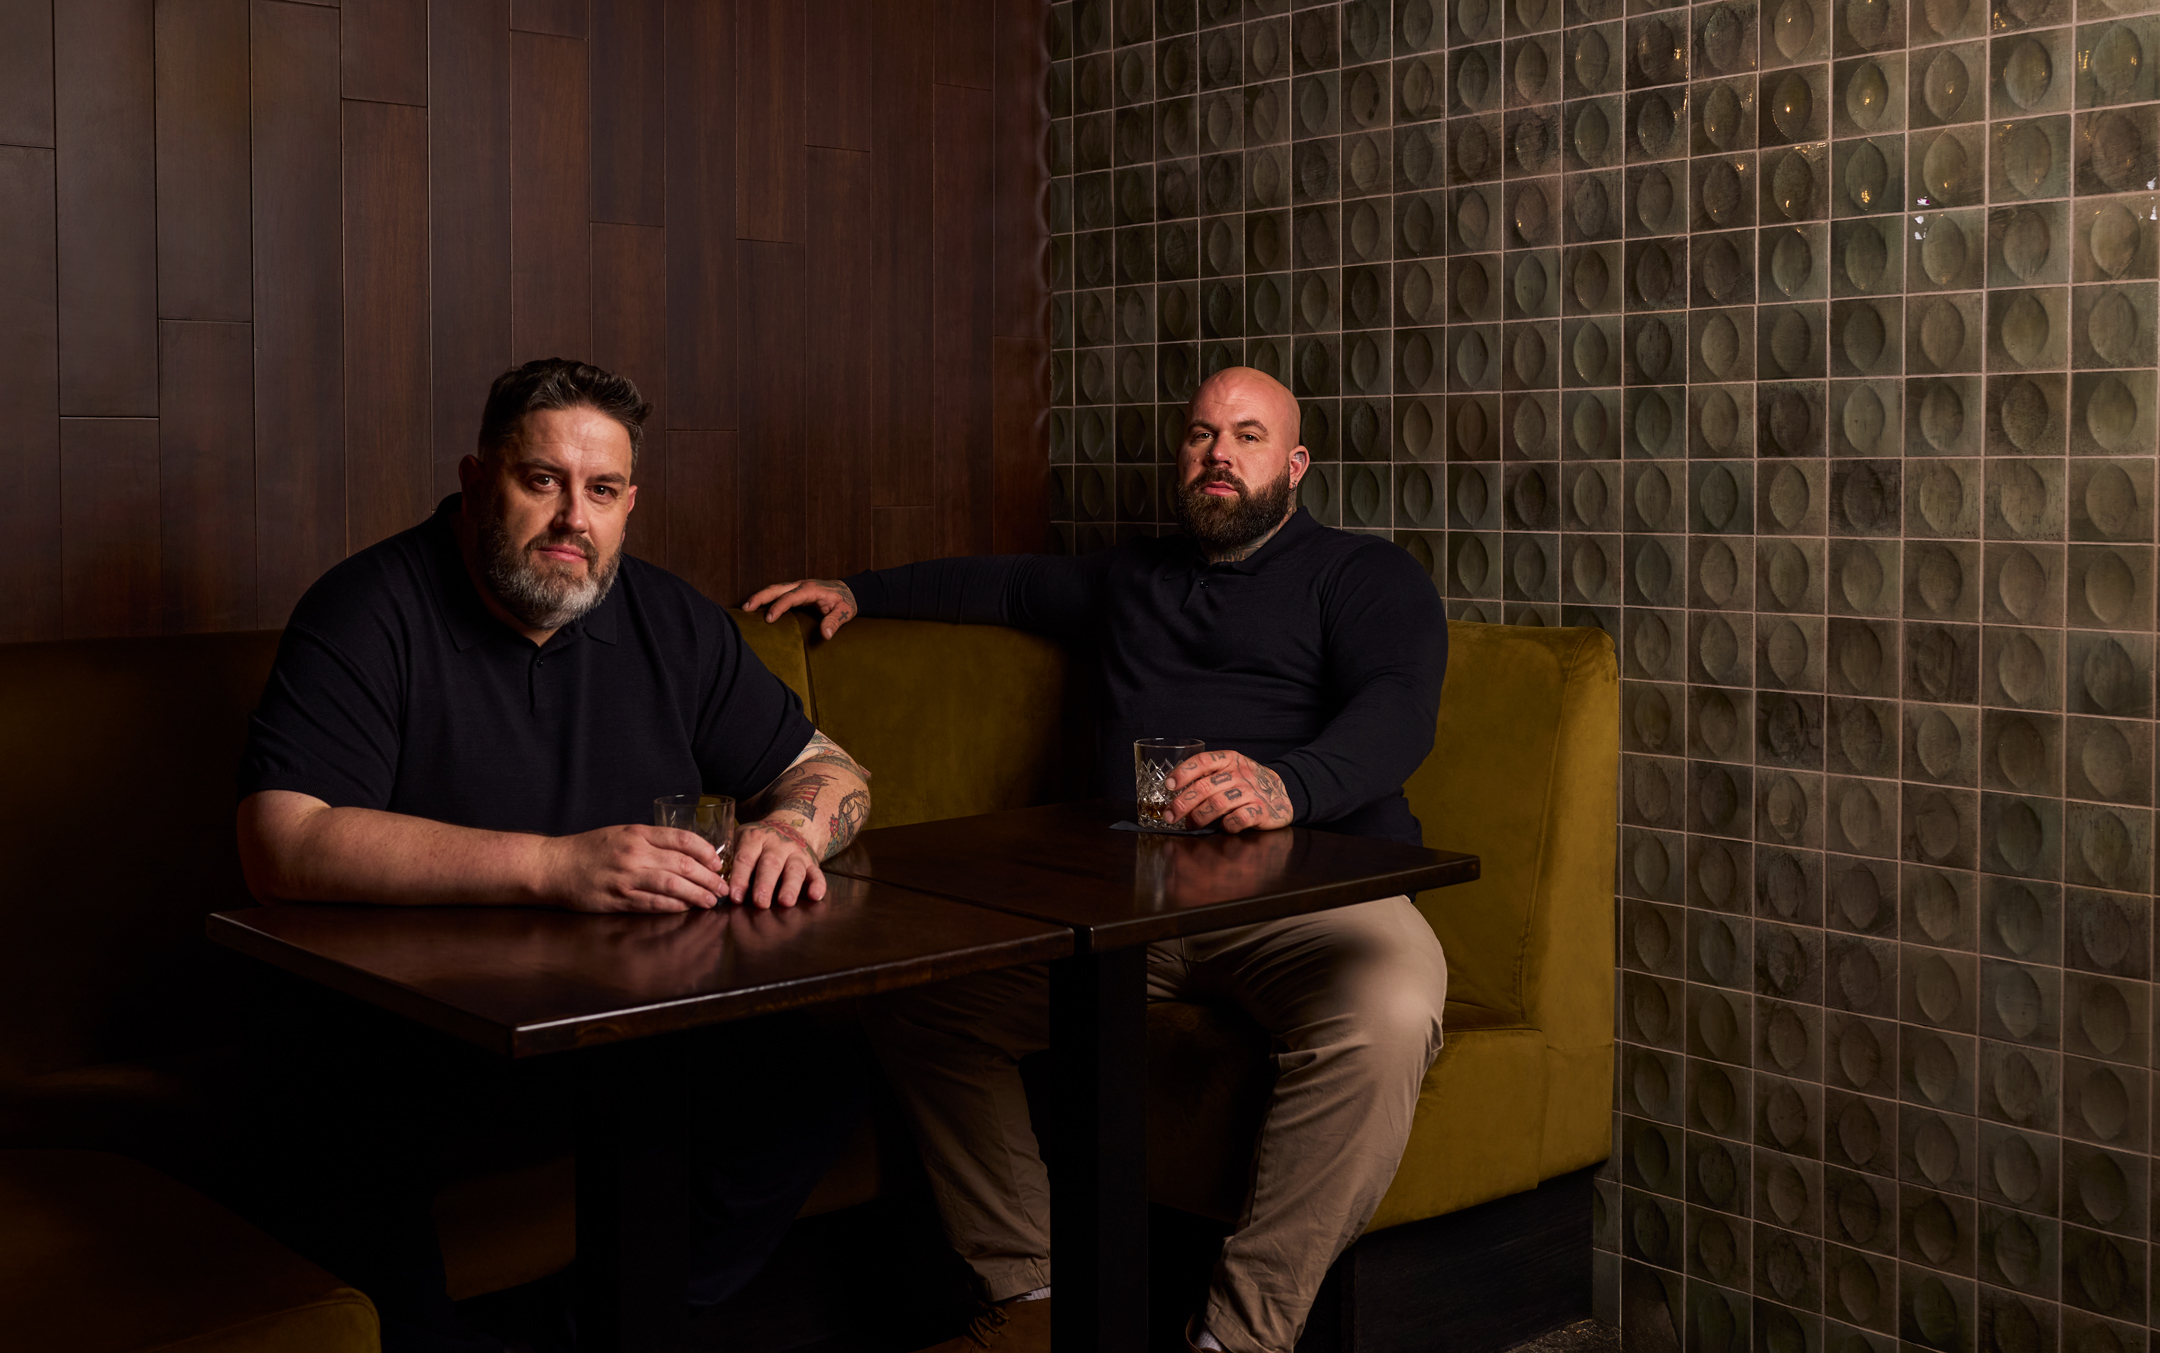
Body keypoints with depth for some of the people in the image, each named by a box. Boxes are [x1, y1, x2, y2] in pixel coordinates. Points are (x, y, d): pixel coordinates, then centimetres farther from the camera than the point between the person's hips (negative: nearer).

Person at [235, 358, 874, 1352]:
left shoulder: (668, 623, 8)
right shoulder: (366, 614, -9)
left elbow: (826, 769, 16)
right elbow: (283, 845, -23)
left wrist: (793, 825, -12)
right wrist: (554, 866, -32)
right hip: (400, 1027, -4)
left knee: (811, 1079, -19)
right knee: (343, 1111, -36)